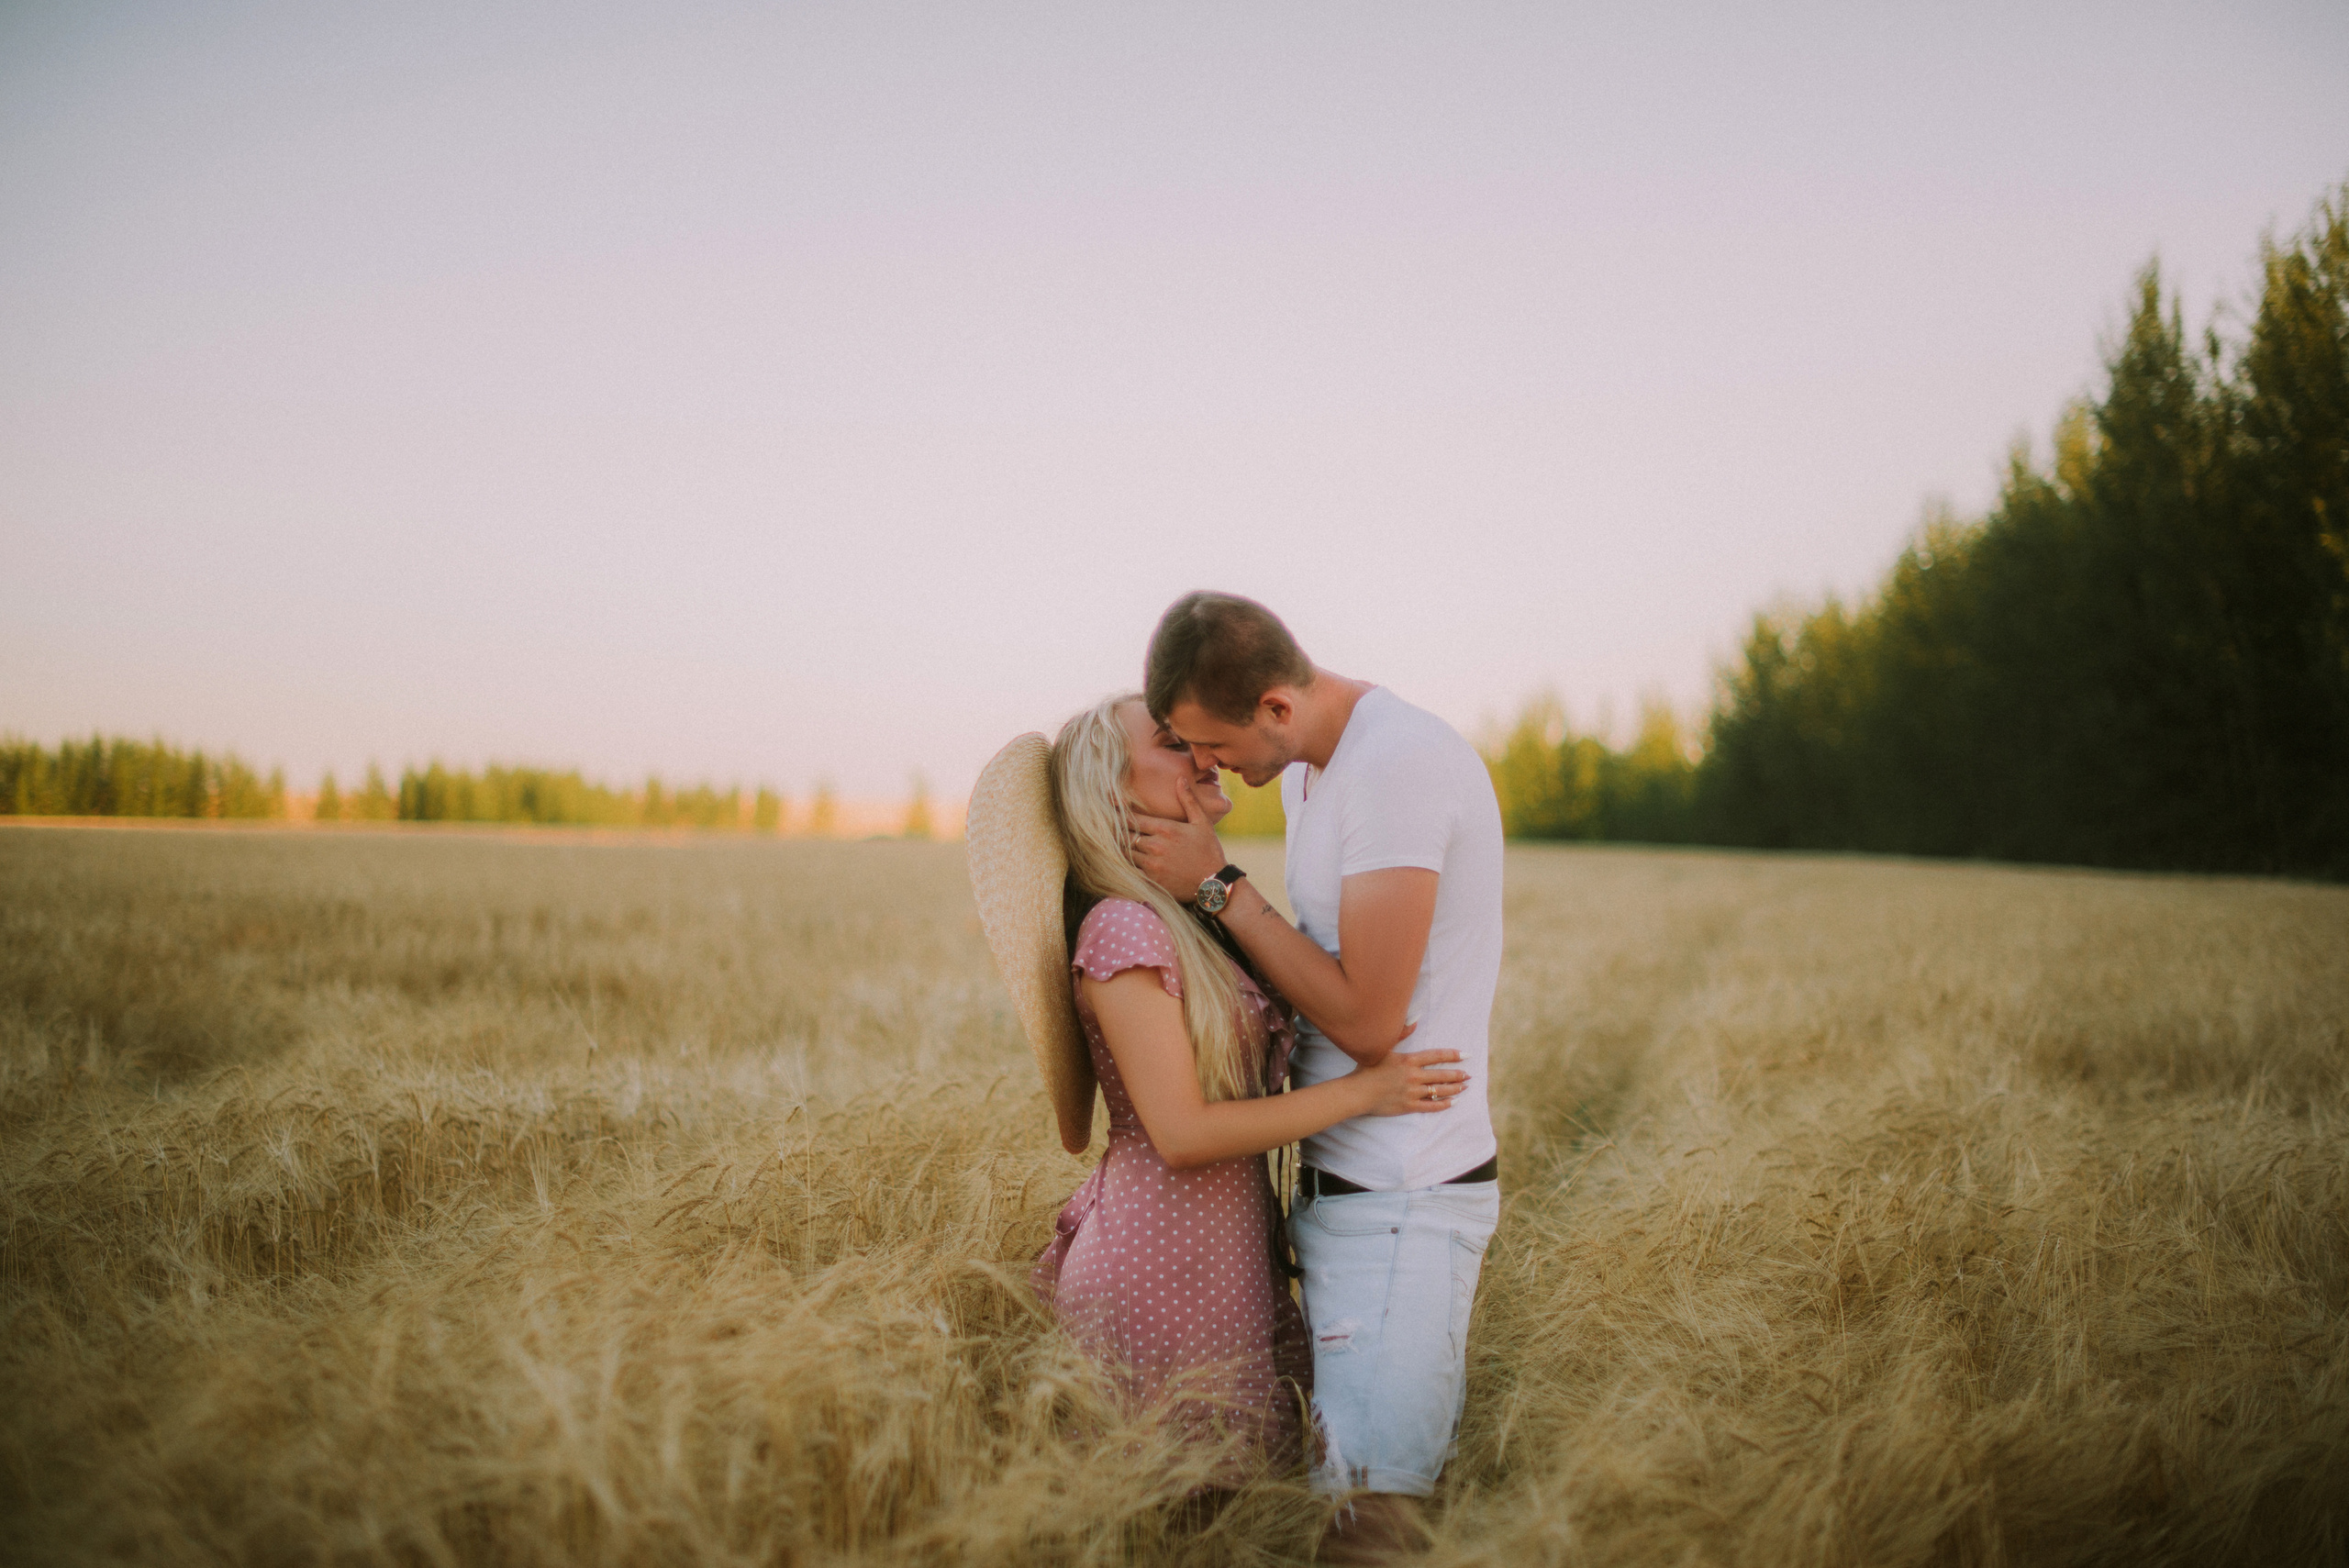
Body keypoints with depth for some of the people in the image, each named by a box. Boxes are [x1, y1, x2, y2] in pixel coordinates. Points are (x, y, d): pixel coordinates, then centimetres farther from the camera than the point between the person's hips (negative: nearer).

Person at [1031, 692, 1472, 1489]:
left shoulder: (1199, 918, 10)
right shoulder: (1123, 929, -18)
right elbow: (1182, 1135, -20)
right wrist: (1362, 1091, -17)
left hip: (1229, 1241, 8)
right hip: (1164, 1265, -8)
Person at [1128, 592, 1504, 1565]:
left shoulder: (1399, 763, -20)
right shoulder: (1310, 767, 11)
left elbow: (1368, 1018, -20)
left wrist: (1216, 886, -14)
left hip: (1401, 1201, -9)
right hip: (1336, 1182, 9)